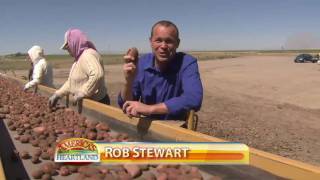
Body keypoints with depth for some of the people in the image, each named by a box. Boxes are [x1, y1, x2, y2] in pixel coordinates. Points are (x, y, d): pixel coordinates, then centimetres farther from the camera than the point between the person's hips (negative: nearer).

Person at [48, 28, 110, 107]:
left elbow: (97, 74, -36)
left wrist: (82, 93, -30)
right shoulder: (79, 58, 15)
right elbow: (71, 81, 22)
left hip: (95, 103, -10)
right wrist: (57, 94, 17)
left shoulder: (87, 55, -18)